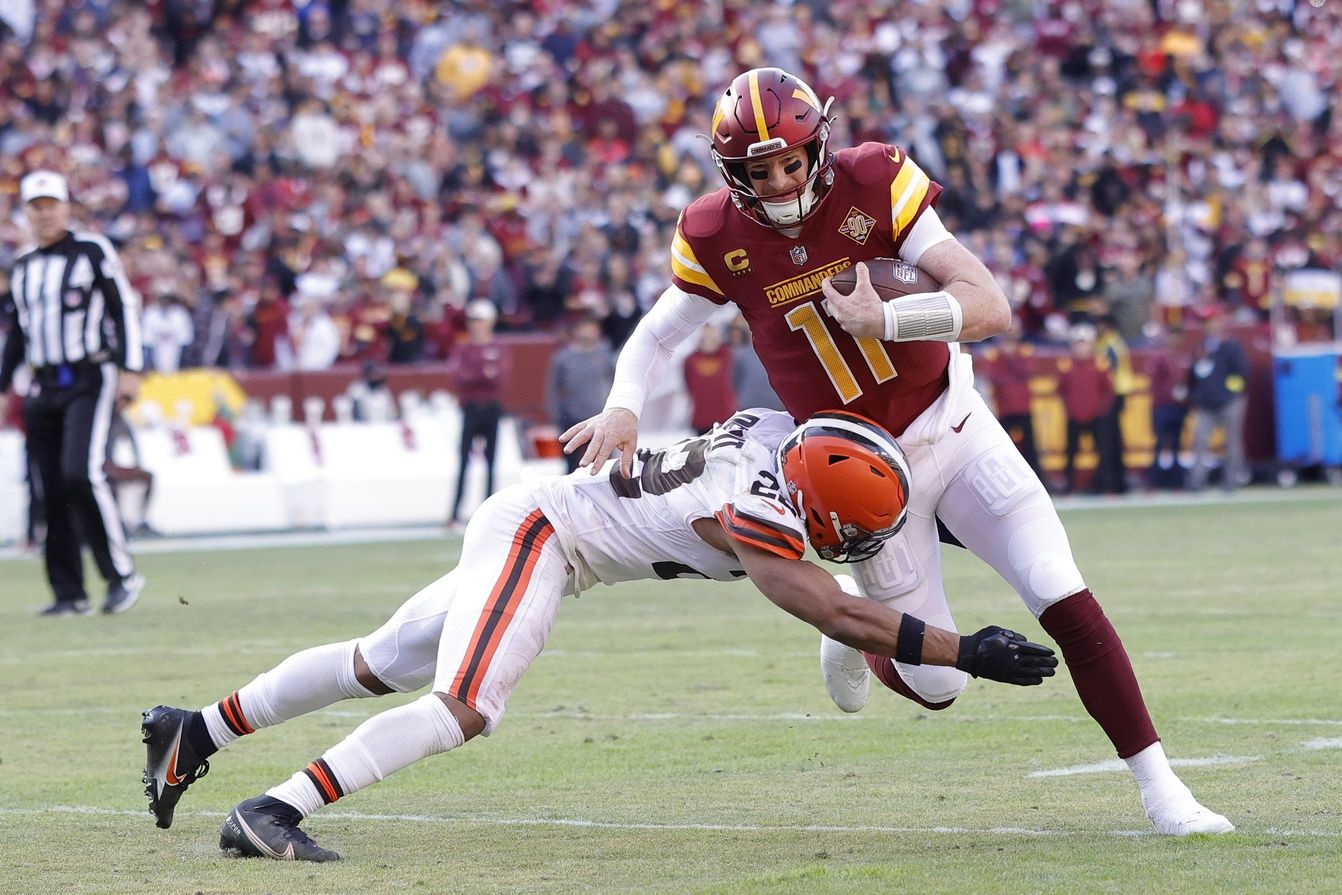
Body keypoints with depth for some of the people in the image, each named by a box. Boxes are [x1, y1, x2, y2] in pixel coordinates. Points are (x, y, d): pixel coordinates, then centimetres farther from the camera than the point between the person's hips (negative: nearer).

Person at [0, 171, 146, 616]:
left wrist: (130, 369, -10)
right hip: (44, 387, 6)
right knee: (51, 490, 1)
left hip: (90, 379, -6)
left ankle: (122, 574, -10)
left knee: (82, 473, -21)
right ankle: (68, 592, 6)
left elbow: (124, 308, -3)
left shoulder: (92, 252, -1)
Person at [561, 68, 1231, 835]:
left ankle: (1158, 784, -1)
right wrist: (624, 408, -15)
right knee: (937, 685, 2)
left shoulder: (874, 184, -18)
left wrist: (883, 320, -35)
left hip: (952, 428, 0)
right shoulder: (716, 237, -13)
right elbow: (657, 335, 5)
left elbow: (992, 308, -23)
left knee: (1068, 606, -10)